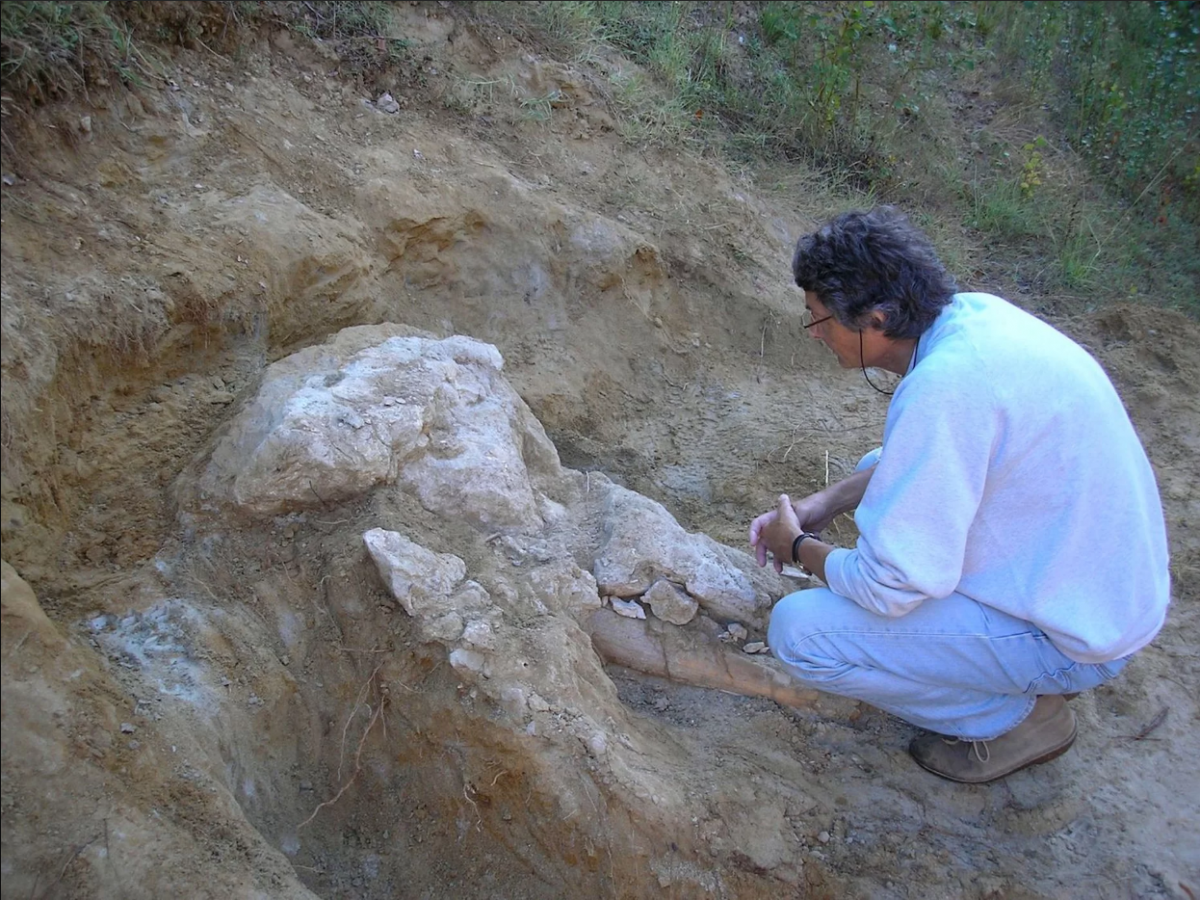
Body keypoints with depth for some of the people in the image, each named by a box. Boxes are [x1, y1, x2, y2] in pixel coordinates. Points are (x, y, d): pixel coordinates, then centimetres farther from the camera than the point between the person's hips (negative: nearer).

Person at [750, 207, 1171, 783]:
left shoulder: (943, 386, -31)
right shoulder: (973, 313, -4)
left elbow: (891, 586, -26)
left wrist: (800, 549, -7)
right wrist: (827, 502, 4)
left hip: (1073, 634, -9)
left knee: (799, 631, -15)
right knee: (884, 473, 21)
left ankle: (1016, 717, 4)